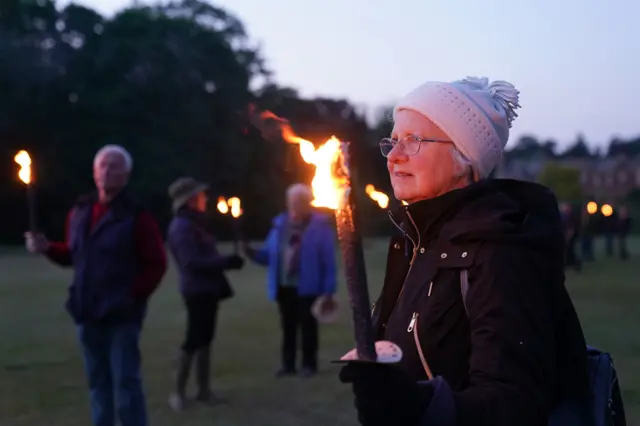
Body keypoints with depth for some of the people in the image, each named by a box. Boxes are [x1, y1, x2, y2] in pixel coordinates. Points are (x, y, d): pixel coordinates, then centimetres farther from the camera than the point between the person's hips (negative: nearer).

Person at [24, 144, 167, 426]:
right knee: (98, 382, 15)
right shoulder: (80, 212, 9)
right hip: (88, 313, 6)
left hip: (121, 315, -6)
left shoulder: (137, 216, -10)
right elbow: (72, 256, 17)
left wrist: (133, 297, -14)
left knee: (125, 383, -3)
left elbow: (156, 264, -10)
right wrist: (47, 248, 0)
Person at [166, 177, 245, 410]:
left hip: (207, 289, 10)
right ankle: (178, 392, 3)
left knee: (204, 339, 13)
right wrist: (227, 262, -22)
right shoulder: (182, 227, -17)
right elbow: (192, 262, -24)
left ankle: (203, 389, 20)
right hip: (197, 291, -10)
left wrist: (227, 261, 7)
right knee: (193, 341, -6)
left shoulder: (196, 223, 15)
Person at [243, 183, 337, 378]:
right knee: (288, 327, 11)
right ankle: (288, 364, 20)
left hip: (308, 288, -4)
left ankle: (309, 364, 17)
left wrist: (329, 291, -13)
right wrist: (252, 253, -13)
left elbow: (329, 261, -10)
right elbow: (269, 255, 9)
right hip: (284, 287, 5)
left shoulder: (320, 225, -8)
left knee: (308, 326, 6)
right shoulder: (280, 224, 7)